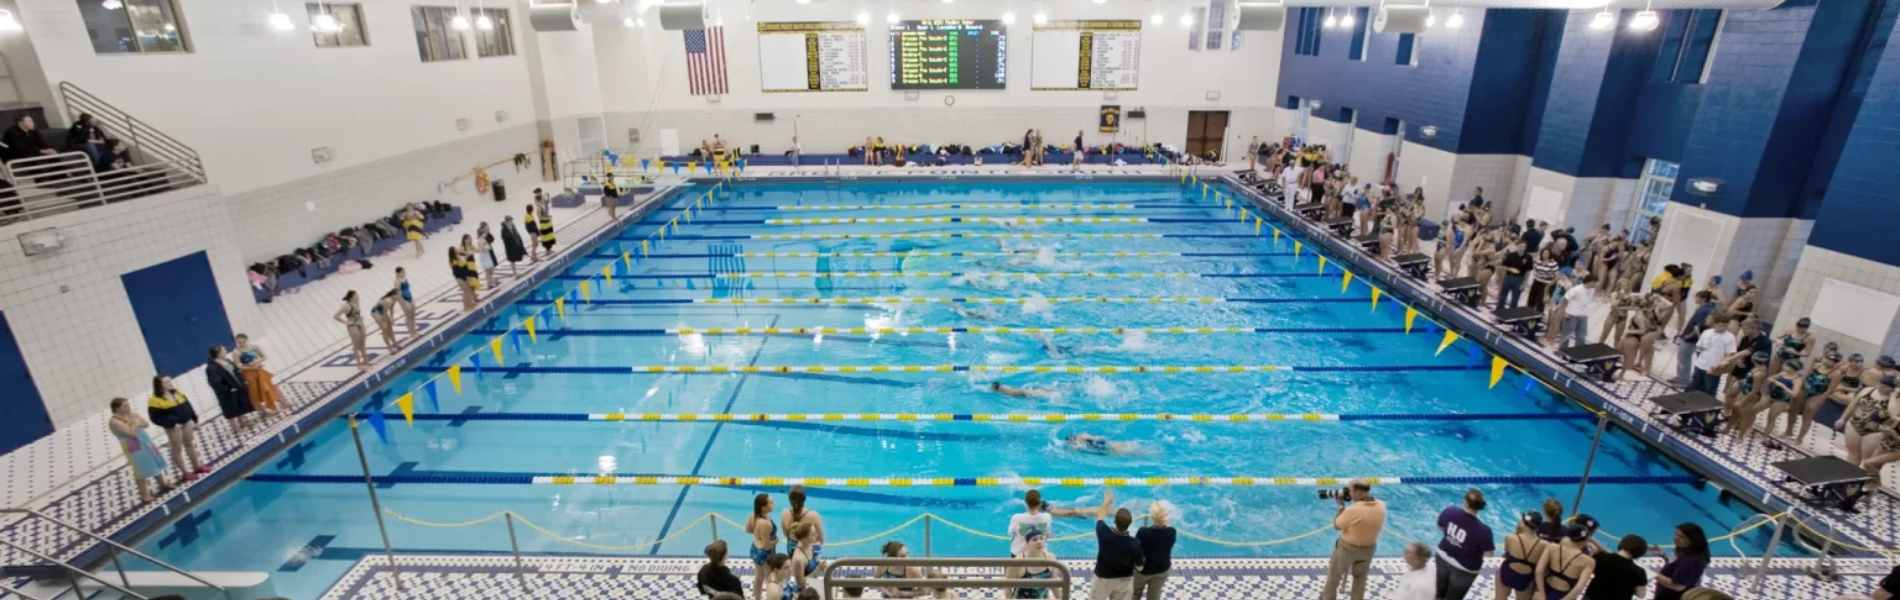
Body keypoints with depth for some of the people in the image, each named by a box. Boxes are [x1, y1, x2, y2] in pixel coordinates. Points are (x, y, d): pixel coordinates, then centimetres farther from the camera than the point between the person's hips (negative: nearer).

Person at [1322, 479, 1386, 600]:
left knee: (1334, 574, 19)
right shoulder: (1381, 506, -16)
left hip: (1347, 548, -4)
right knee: (1360, 577, 26)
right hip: (1369, 548, 4)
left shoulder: (1353, 510, -33)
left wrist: (1341, 505, -11)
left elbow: (1336, 525, -17)